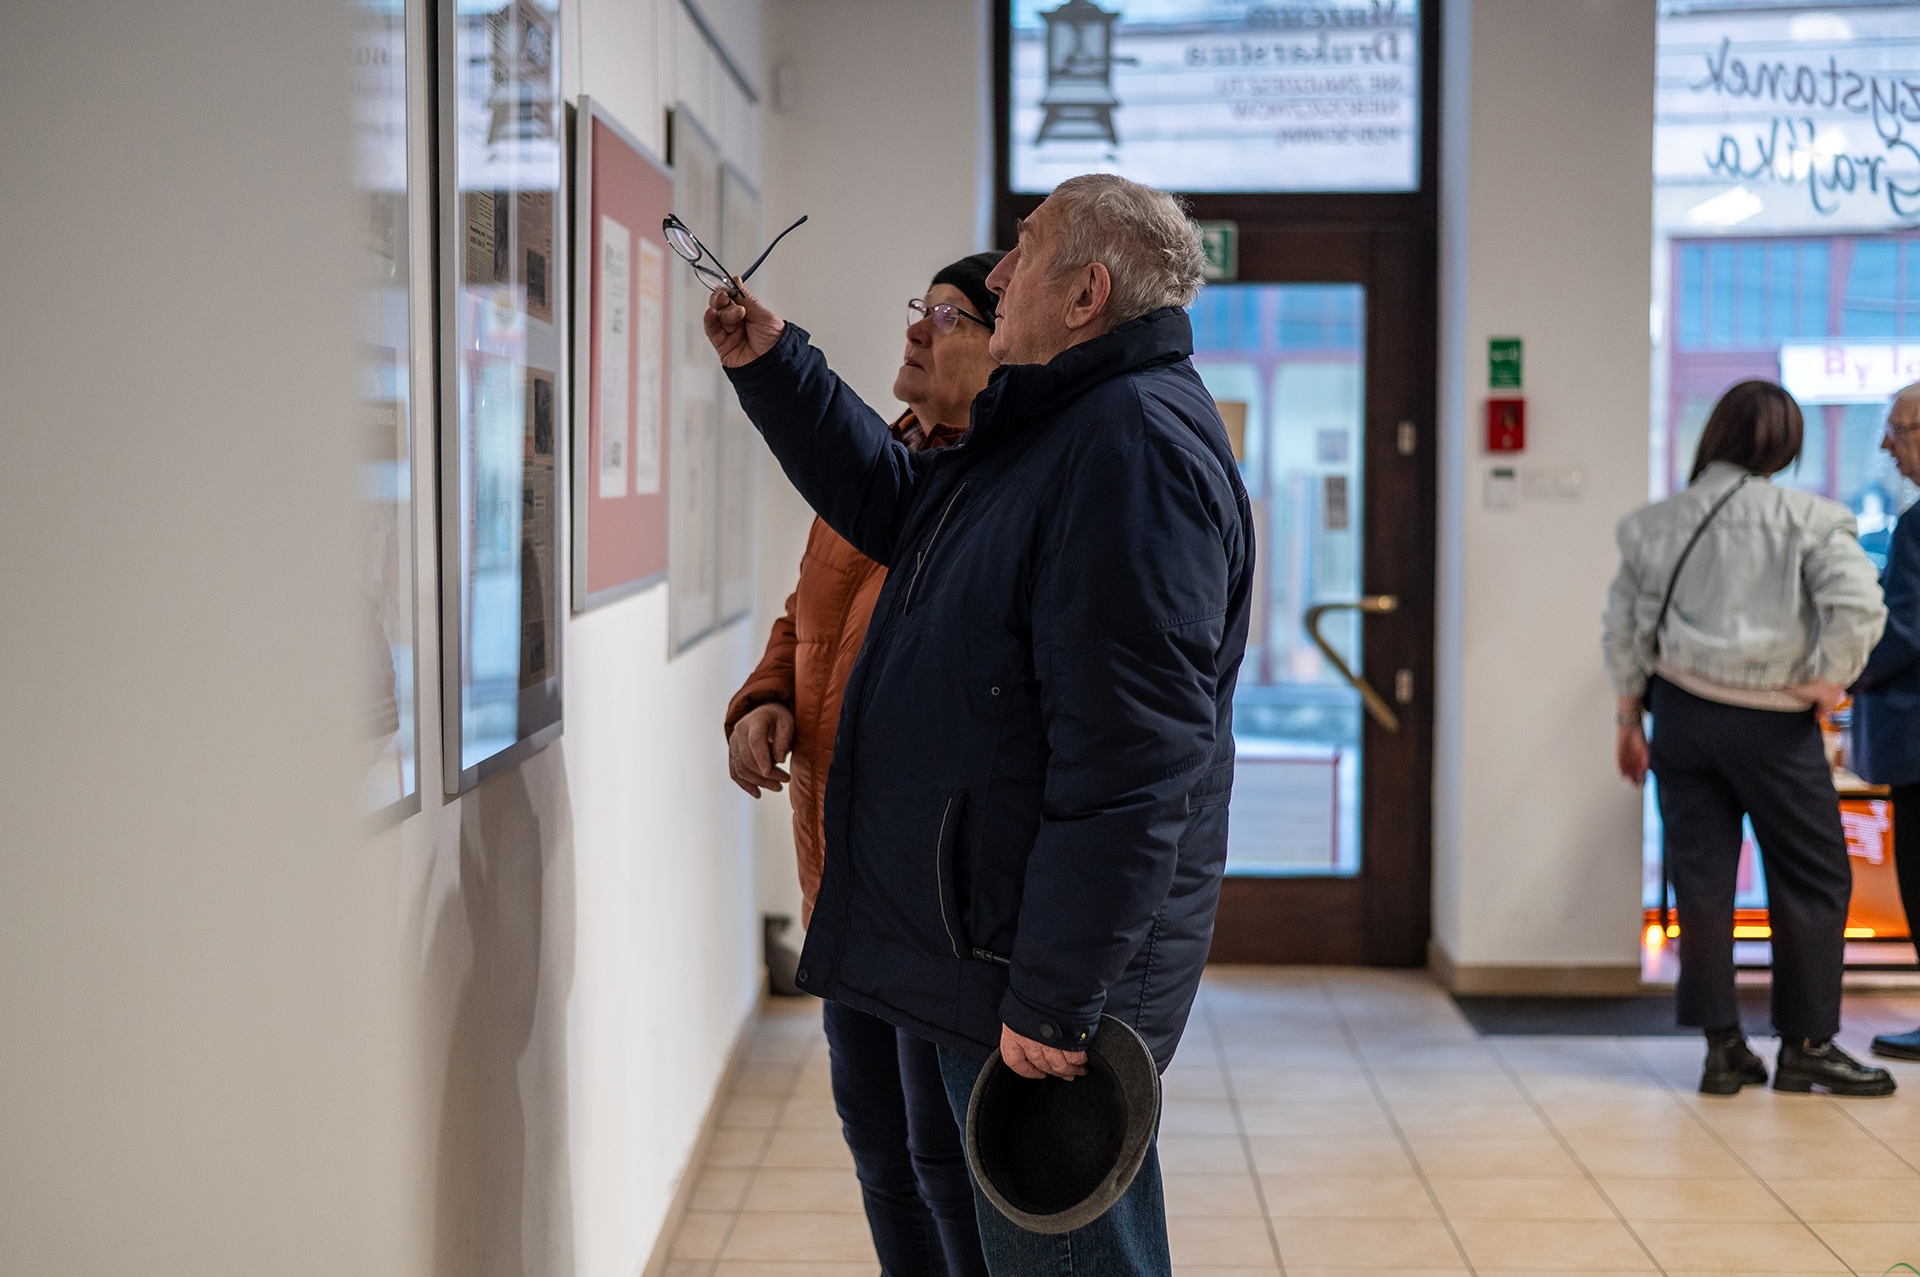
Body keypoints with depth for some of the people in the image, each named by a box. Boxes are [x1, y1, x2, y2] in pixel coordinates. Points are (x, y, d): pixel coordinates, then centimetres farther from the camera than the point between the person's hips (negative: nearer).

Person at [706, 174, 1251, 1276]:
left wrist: (1054, 1002, -27)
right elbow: (894, 505, 32)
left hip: (1045, 977, -10)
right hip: (981, 950, 10)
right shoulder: (1053, 426, 13)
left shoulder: (1138, 450, -21)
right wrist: (772, 366, 24)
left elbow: (1127, 768, -27)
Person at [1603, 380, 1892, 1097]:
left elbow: (1624, 627, 7)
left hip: (1682, 713, 4)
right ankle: (1806, 1045, 12)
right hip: (1772, 722, -4)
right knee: (1812, 879, 9)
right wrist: (1831, 680, -7)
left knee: (1701, 878, 7)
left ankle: (1722, 1047, 9)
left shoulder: (1656, 522, 4)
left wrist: (1628, 719, 15)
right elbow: (1859, 602, -21)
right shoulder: (1804, 517, -8)